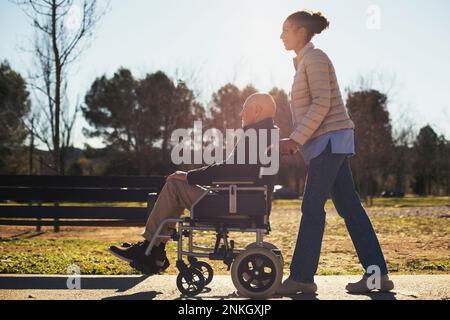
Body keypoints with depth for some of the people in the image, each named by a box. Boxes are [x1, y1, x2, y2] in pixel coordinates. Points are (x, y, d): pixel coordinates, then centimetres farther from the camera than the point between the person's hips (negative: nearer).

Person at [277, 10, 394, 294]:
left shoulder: (315, 58, -8)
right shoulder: (304, 61, 21)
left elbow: (321, 104, -17)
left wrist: (296, 139, -18)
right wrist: (295, 142, 12)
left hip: (330, 140, -10)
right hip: (328, 143, 10)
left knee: (312, 208, -8)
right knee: (349, 207, 6)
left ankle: (302, 277, -4)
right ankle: (377, 273, 8)